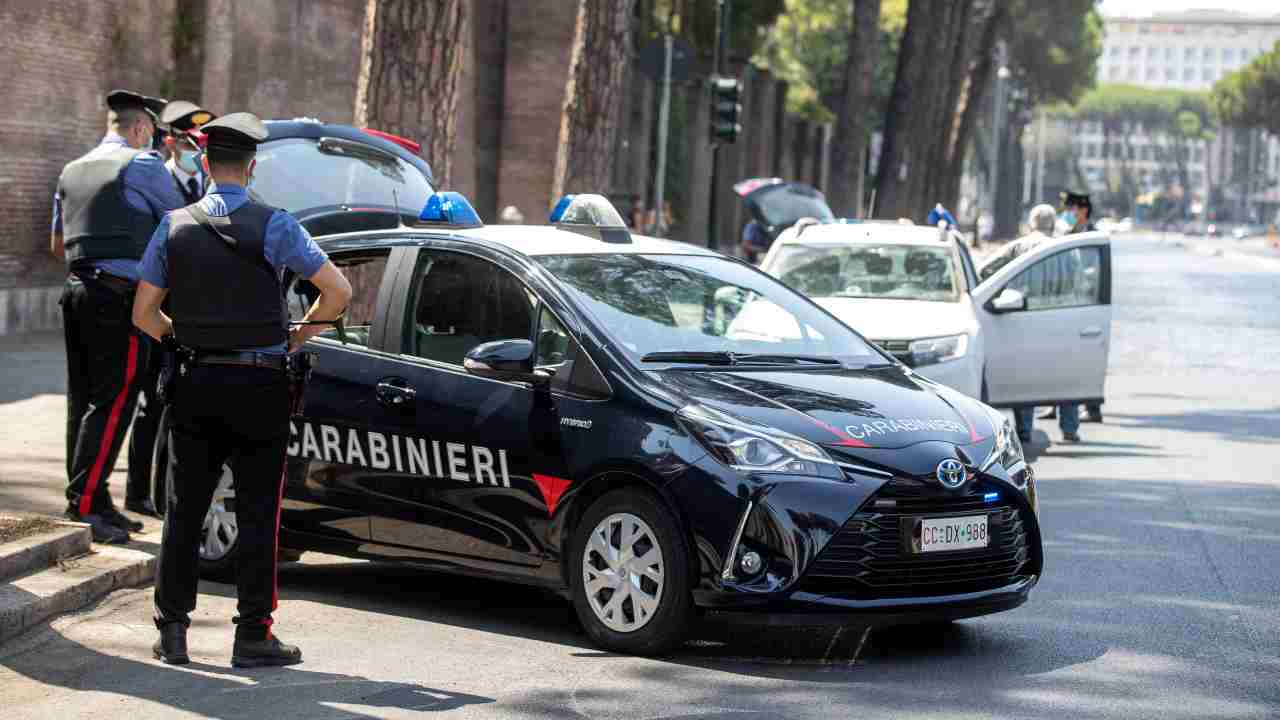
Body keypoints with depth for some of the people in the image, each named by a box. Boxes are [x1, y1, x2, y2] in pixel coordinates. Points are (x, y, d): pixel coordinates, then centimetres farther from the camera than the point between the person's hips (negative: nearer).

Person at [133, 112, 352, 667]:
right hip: (258, 386, -3)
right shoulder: (273, 226, -8)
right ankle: (252, 637, 2)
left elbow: (143, 314, 2)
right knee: (257, 512, 2)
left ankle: (171, 629, 12)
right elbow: (339, 291, -10)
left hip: (195, 385, 3)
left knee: (185, 507, 11)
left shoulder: (175, 226, 1)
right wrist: (300, 333, 5)